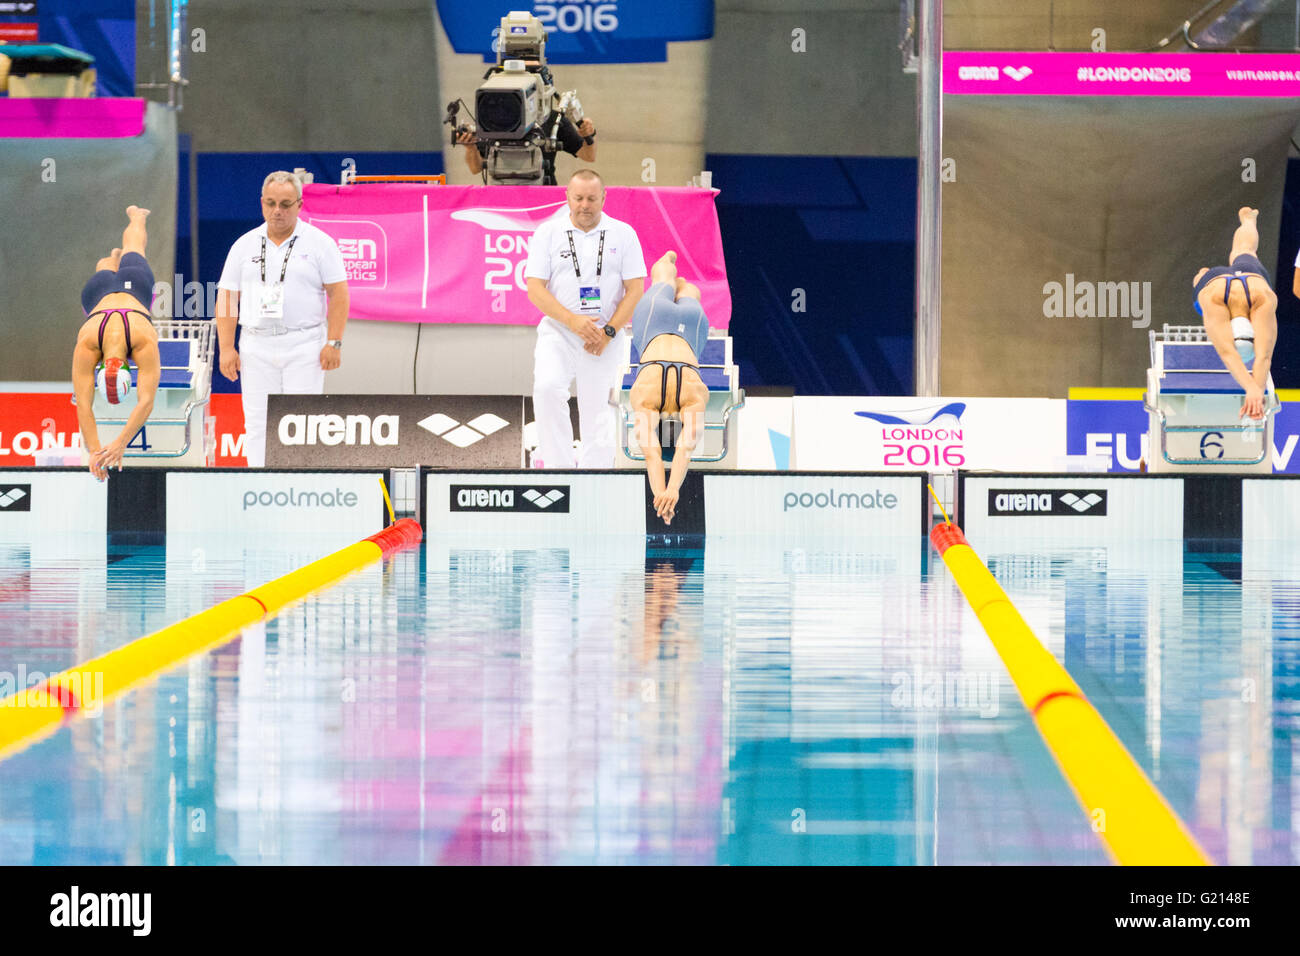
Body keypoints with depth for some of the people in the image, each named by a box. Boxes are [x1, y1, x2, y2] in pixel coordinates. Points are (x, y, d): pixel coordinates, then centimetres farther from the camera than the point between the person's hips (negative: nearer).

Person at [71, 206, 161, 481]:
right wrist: (93, 450, -60)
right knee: (108, 265, 38)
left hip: (135, 286, 1)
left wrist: (120, 444, -65)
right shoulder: (86, 345, -47)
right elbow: (83, 405, -49)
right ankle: (113, 255, 75)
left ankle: (135, 214, 70)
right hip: (100, 292, -1)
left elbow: (146, 402, -55)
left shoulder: (146, 344, -50)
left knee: (132, 251, 36)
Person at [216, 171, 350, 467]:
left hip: (304, 345, -3)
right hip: (256, 347, 3)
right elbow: (227, 296, 8)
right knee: (257, 422, 0)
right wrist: (226, 348, -1)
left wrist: (334, 343, -10)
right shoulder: (245, 245, 9)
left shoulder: (320, 243, 2)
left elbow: (339, 293, -1)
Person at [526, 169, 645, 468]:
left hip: (607, 339, 1)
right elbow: (535, 289, -4)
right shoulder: (548, 233, 2)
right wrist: (573, 321, -18)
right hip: (558, 332, -1)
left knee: (596, 408, 2)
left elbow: (635, 290, 1)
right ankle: (558, 464, -20)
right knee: (547, 388, -24)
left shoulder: (623, 234, 3)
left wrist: (608, 332, -12)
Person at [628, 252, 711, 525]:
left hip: (691, 326, -1)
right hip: (654, 320, 1)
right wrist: (660, 491, -66)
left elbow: (687, 448, -50)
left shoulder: (695, 398, -42)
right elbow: (650, 454, -51)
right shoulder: (644, 398, -41)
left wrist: (672, 489, -63)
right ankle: (667, 260, 68)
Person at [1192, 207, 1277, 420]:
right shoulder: (1212, 300, -55)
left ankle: (1247, 217, 72)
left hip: (1252, 273, 3)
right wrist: (1252, 388, -84)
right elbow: (1227, 354, -68)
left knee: (1243, 252, 39)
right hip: (1213, 277, -3)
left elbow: (1264, 357, -64)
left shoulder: (1264, 301, -55)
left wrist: (1257, 391, -79)